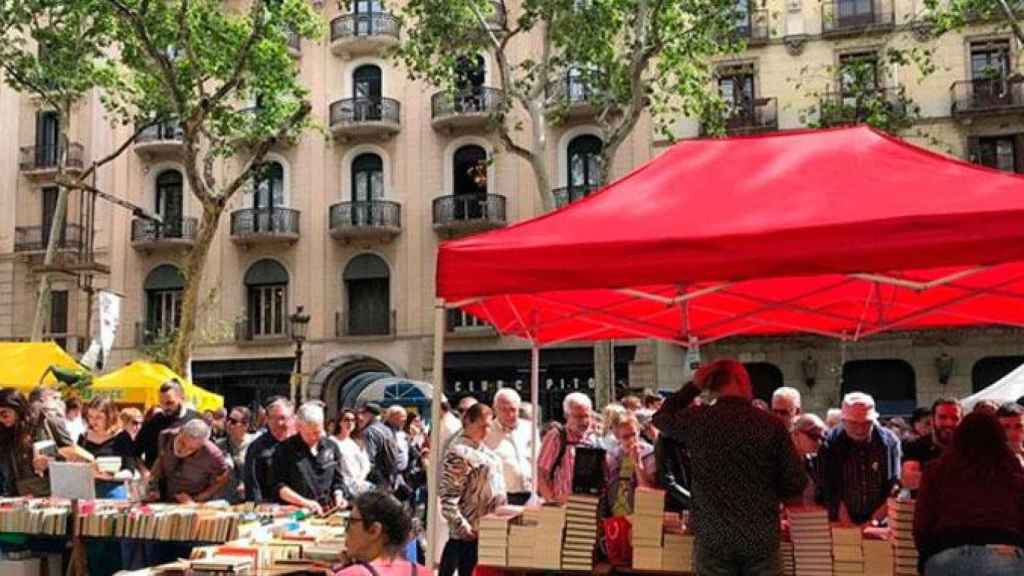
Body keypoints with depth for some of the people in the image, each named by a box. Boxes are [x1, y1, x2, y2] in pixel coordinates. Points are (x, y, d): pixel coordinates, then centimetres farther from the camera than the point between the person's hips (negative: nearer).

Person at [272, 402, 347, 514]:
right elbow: (279, 487, 0)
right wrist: (305, 502, -10)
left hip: (327, 512, 3)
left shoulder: (332, 447, 14)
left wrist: (338, 496, 2)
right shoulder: (284, 450, 3)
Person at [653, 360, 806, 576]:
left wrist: (694, 386, 16)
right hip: (762, 537, 0)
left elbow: (661, 417, 17)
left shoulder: (698, 419, -4)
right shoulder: (772, 424, -5)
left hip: (712, 536, 0)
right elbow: (797, 483, -3)